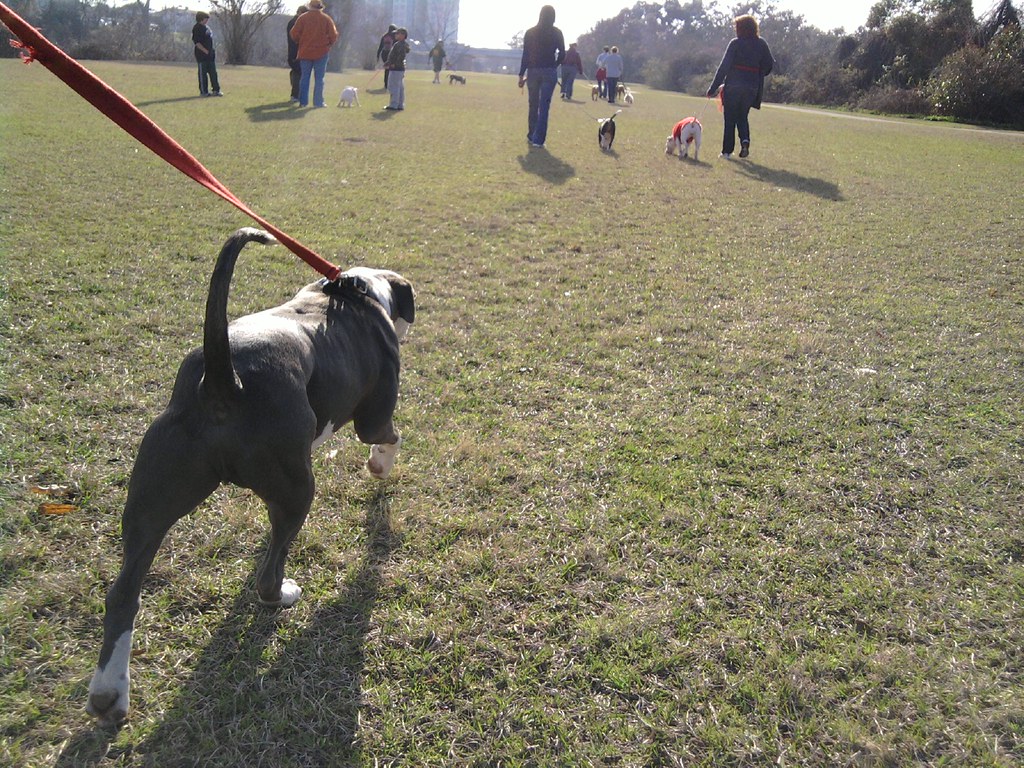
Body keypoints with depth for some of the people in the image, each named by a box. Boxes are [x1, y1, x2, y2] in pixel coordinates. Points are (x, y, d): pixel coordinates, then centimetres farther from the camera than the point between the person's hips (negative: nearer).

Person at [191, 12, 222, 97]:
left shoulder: (206, 27, 15)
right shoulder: (197, 28, -10)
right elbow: (197, 43, -16)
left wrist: (212, 51, 13)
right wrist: (206, 51, -20)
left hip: (210, 54, 8)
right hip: (202, 55, -8)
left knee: (213, 72, 9)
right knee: (203, 73, -1)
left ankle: (216, 90, 14)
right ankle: (203, 91, 4)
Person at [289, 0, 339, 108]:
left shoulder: (302, 18, -2)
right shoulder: (326, 19, -3)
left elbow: (294, 34, -4)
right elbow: (333, 35, -5)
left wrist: (300, 42, 15)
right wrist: (327, 44, 13)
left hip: (305, 52, 1)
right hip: (321, 53, -1)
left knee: (304, 77, 8)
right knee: (319, 78, 3)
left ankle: (303, 101, 6)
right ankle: (318, 102, 0)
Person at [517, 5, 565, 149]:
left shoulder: (530, 32, 1)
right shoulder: (557, 33, 0)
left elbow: (525, 55, -1)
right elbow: (562, 54, -1)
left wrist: (521, 74, 3)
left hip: (533, 71, 1)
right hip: (550, 72, -1)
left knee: (533, 105, 14)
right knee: (544, 106, -1)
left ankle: (532, 136, 20)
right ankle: (538, 139, -6)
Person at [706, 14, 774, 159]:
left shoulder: (736, 43, -8)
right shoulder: (761, 44, 5)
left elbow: (724, 66, -11)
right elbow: (769, 64, 7)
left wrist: (713, 88, -10)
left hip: (733, 86, -4)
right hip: (752, 88, 4)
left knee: (730, 119, 6)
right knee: (743, 117, 17)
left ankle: (727, 151, 6)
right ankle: (745, 140, -8)